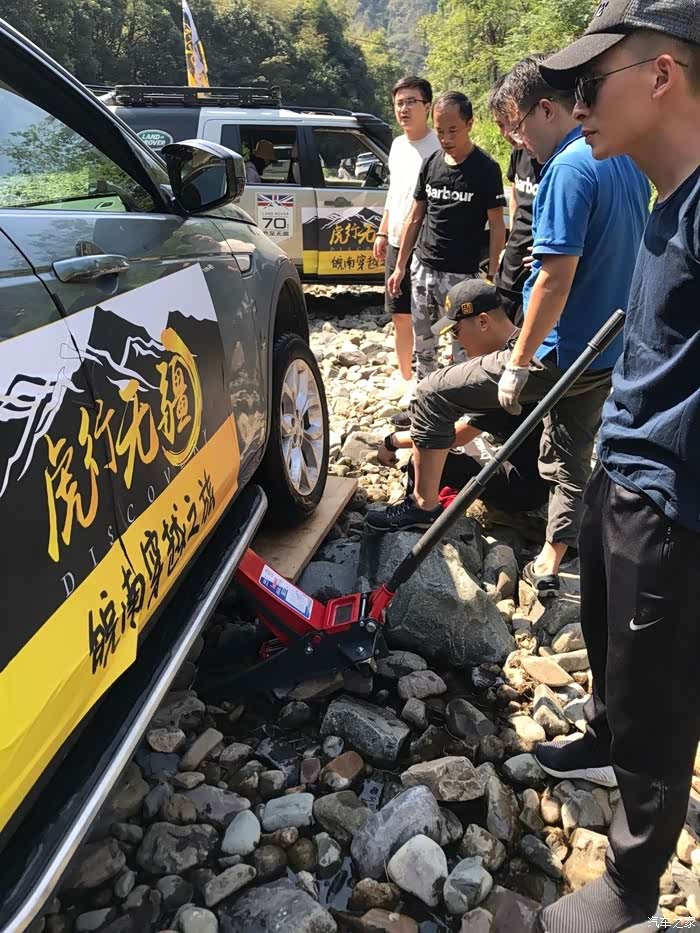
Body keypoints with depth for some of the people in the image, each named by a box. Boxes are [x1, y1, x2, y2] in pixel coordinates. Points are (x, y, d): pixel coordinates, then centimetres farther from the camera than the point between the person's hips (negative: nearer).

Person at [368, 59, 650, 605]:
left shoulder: (570, 168, -20)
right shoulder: (627, 162, 10)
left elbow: (556, 279, -25)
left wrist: (518, 364, -20)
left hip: (561, 354, -9)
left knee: (433, 397, 3)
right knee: (572, 459, 20)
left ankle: (424, 505, 18)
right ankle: (550, 565, 28)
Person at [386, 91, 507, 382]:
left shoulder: (486, 169, -8)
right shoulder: (431, 163, 7)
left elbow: (496, 226, -6)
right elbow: (415, 218, 12)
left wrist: (492, 277, -12)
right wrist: (400, 266, 10)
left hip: (462, 274, -5)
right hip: (422, 268, 5)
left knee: (463, 347, 1)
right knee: (423, 344, 15)